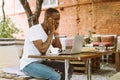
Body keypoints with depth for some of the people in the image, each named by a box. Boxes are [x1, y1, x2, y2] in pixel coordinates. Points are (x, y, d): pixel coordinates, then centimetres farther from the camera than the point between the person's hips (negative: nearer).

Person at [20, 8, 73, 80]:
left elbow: (59, 49, 5)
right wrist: (52, 33, -20)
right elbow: (42, 50, -29)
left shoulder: (50, 31, 8)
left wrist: (55, 32, -4)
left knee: (69, 68, -5)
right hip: (28, 64, -8)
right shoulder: (34, 30, -18)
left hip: (42, 62, 8)